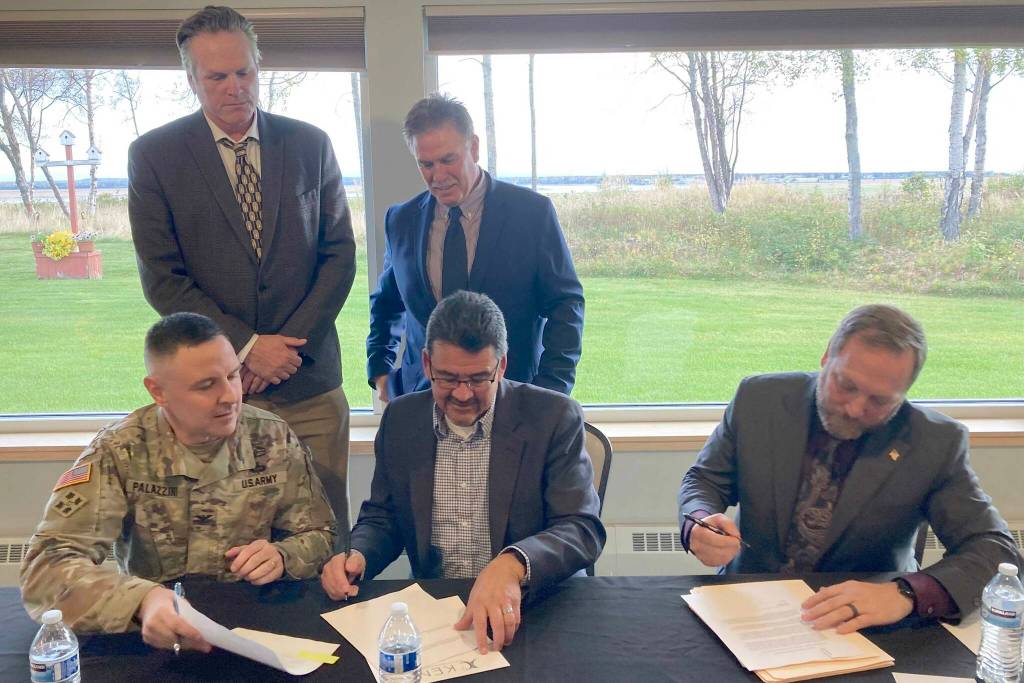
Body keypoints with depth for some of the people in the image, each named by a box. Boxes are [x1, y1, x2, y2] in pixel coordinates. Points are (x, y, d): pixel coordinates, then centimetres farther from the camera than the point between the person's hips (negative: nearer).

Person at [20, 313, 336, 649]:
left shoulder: (274, 439, -4)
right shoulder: (120, 453, -10)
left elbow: (319, 536, 4)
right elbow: (47, 564, -18)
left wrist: (281, 557, -18)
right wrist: (142, 600, -35)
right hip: (156, 634, 1)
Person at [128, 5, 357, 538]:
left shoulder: (311, 145, 6)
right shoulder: (153, 155, 1)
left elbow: (340, 254, 4)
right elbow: (162, 279, -3)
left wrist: (289, 345, -6)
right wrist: (245, 347, -10)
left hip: (309, 379, 2)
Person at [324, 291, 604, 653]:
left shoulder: (554, 417, -8)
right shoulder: (399, 418, 4)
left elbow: (583, 530, -13)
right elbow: (382, 517, 14)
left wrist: (511, 565, -32)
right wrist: (356, 555, -9)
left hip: (527, 610, -1)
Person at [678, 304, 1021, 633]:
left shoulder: (936, 443, -12)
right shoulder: (759, 398, -9)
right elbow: (703, 480, 3)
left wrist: (906, 594, -32)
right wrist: (700, 524, -22)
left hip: (866, 622, 0)